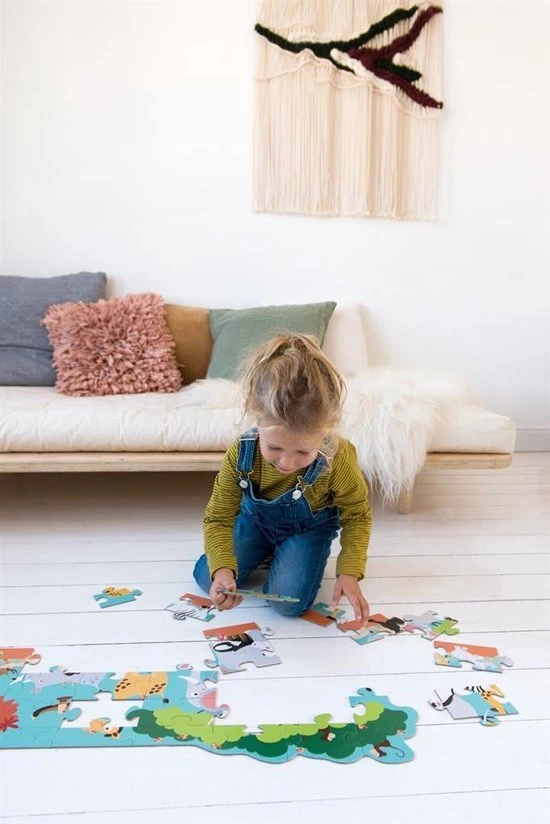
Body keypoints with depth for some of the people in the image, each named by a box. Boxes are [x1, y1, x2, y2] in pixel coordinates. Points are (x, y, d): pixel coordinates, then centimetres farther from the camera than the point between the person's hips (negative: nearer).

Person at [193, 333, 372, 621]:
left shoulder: (338, 458, -35)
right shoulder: (240, 454, -31)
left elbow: (357, 515, -16)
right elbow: (218, 518, -21)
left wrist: (349, 573, -25)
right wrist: (222, 568, -39)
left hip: (309, 528, -2)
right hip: (256, 521, 2)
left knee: (289, 602, -19)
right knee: (208, 580, -8)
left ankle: (286, 555, 15)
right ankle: (266, 553, 21)